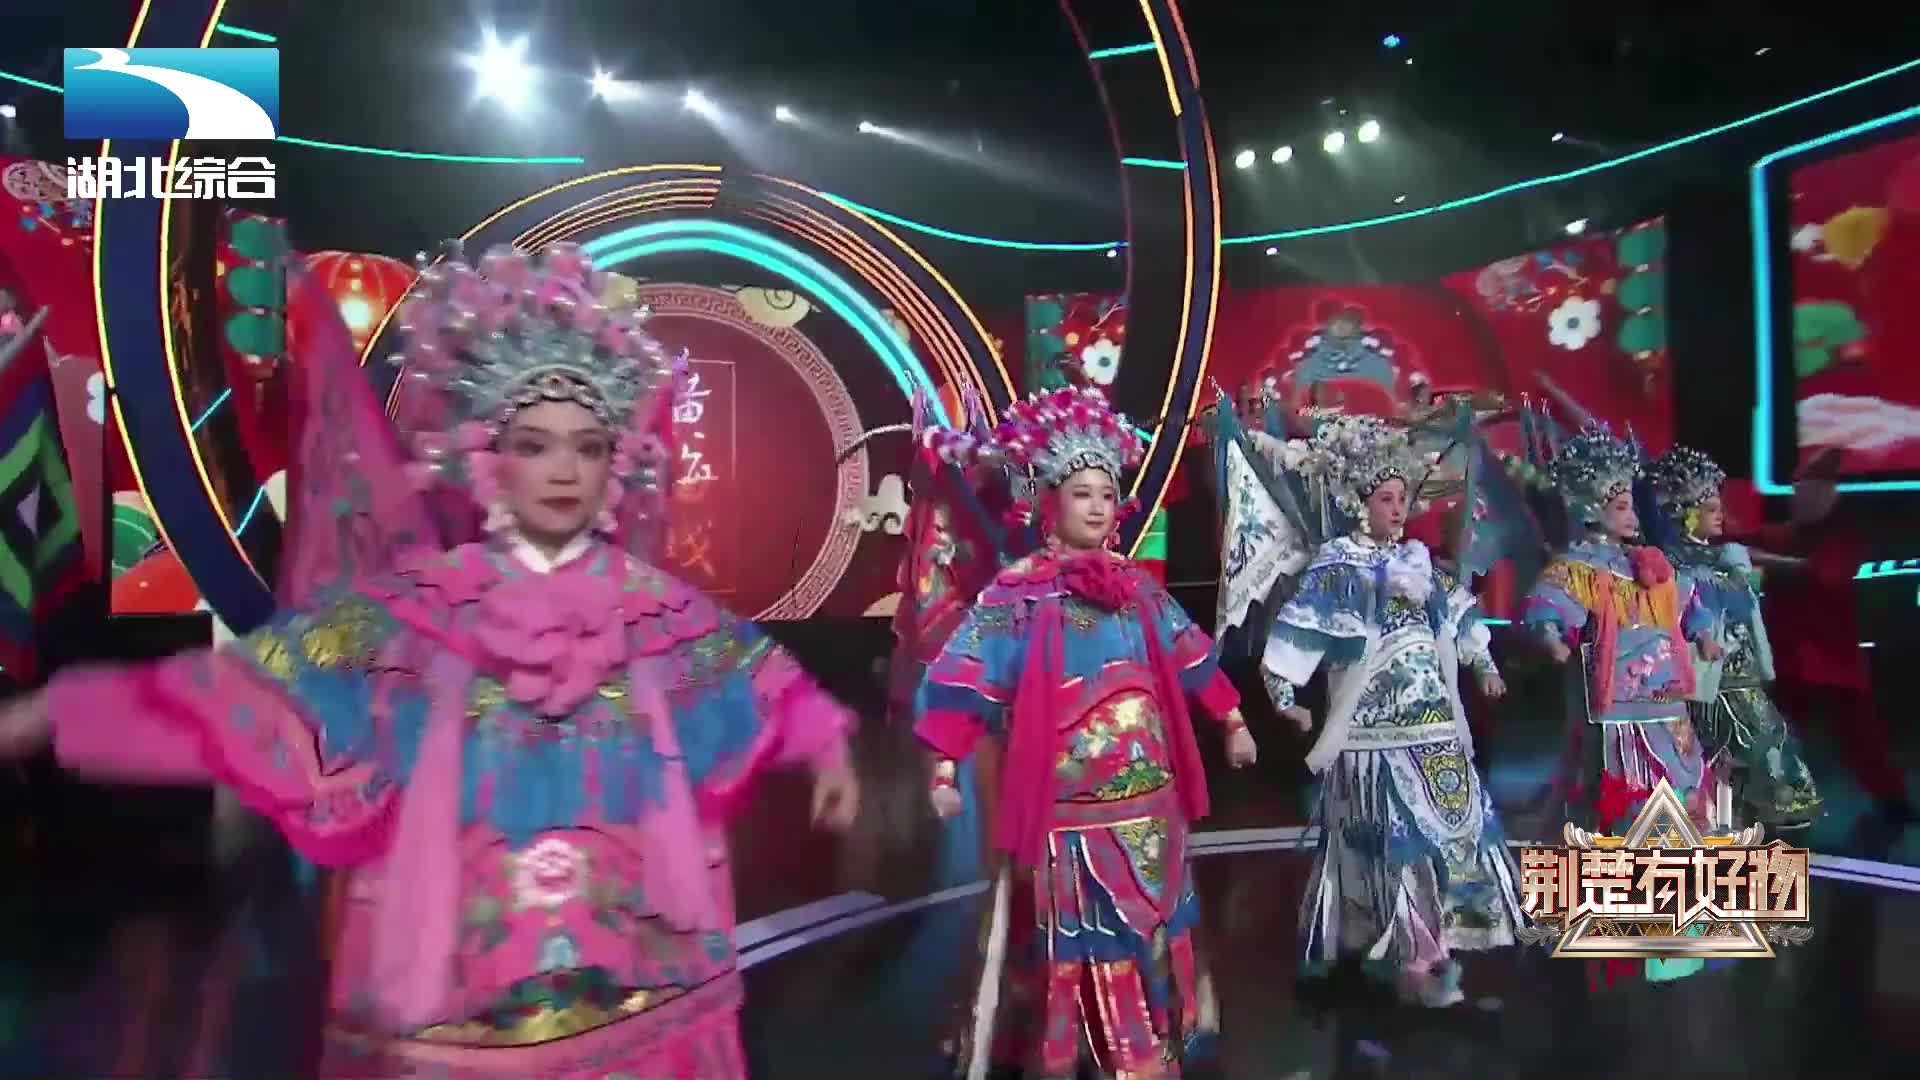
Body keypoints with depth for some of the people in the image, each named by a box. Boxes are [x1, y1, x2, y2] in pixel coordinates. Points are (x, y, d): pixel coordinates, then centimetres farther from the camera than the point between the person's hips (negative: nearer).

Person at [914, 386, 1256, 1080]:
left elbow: (1191, 658, 18)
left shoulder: (1137, 586, 8)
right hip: (1068, 811, -6)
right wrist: (944, 767, -24)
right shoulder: (1020, 592, -9)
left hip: (1148, 804, 6)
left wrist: (1233, 722, 21)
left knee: (1150, 937, 17)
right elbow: (965, 680, -16)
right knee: (1076, 947, 1)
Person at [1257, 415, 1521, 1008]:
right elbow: (1298, 631, -14)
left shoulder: (1418, 560, 12)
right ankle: (1414, 957, 0)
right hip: (1376, 726, -7)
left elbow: (1457, 615, 25)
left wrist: (1484, 665, 30)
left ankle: (1436, 942, 22)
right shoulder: (1337, 567, -7)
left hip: (1435, 720, 7)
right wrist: (1286, 696, -22)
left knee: (1451, 823, 8)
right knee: (1396, 836, -7)